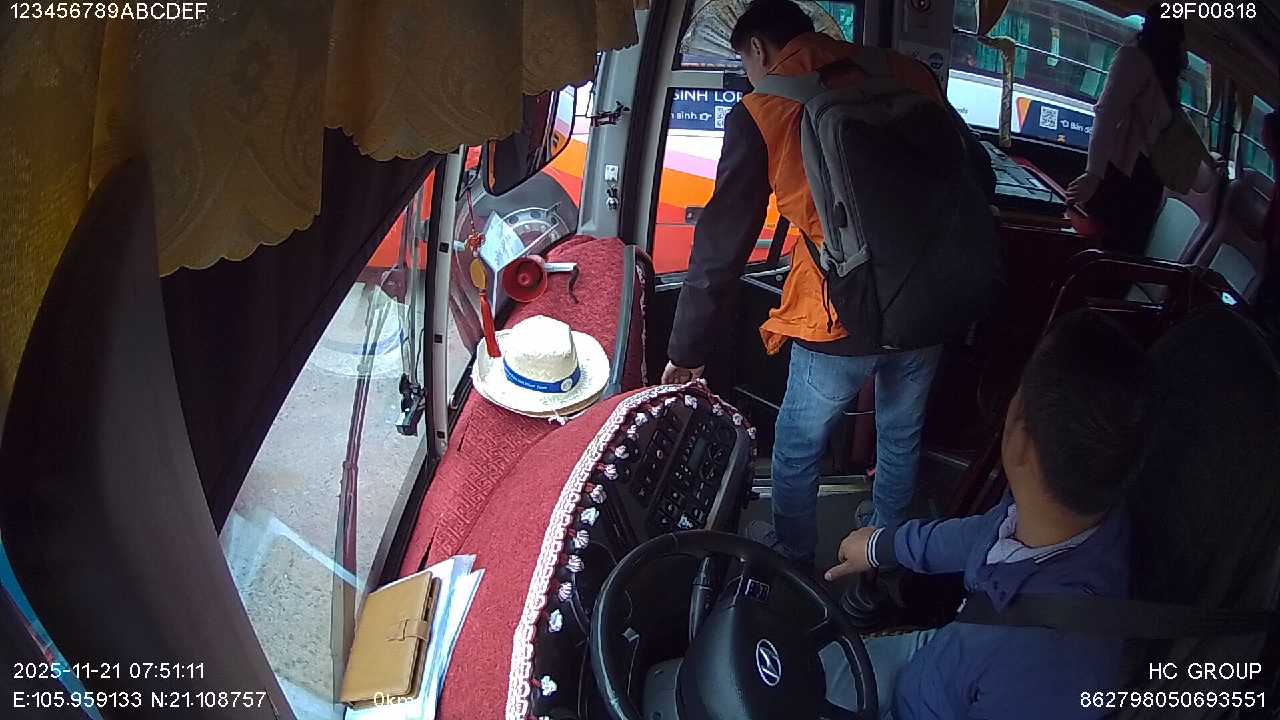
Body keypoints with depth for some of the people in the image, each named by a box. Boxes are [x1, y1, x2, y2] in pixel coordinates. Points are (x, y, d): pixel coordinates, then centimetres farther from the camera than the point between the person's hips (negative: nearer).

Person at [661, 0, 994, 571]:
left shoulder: (761, 113, -6)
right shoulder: (907, 74, 4)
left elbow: (721, 245, -4)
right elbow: (979, 177, 9)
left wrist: (686, 351, 5)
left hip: (841, 319, -4)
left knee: (797, 448, 21)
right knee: (901, 436, 27)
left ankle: (792, 555, 43)